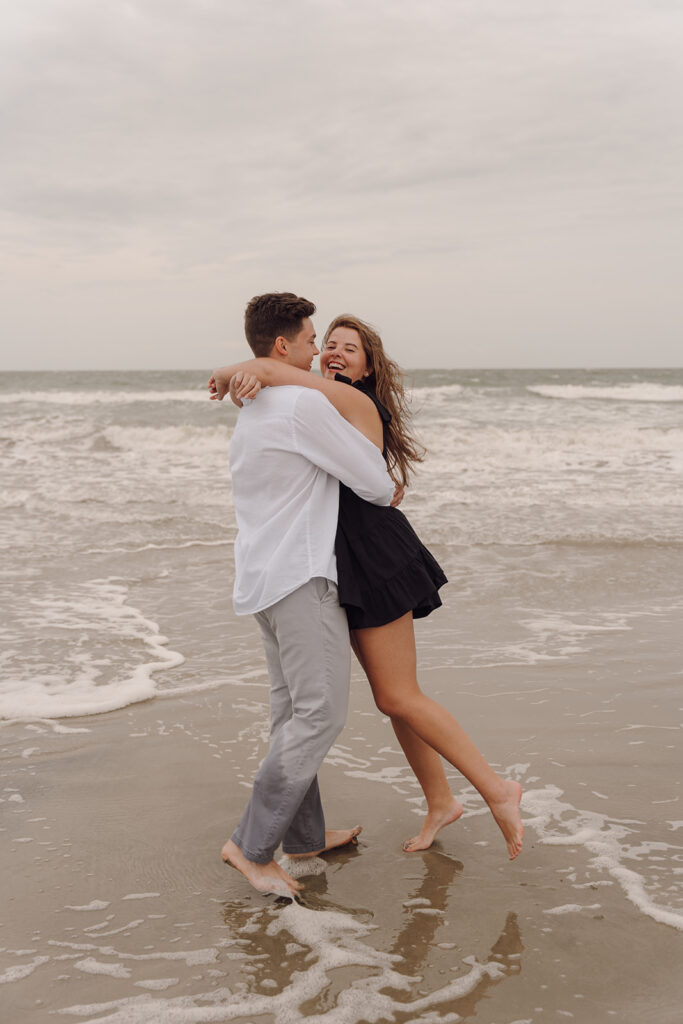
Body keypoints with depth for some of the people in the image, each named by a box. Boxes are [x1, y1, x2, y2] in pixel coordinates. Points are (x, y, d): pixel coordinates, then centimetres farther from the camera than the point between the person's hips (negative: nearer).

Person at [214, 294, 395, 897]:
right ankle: (252, 844, -7)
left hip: (263, 576, 10)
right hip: (300, 576, -10)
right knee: (322, 711, -10)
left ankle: (303, 835, 21)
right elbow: (374, 481, -9)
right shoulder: (304, 404, -13)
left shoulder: (250, 412, 18)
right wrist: (385, 490, 14)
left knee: (294, 711, 13)